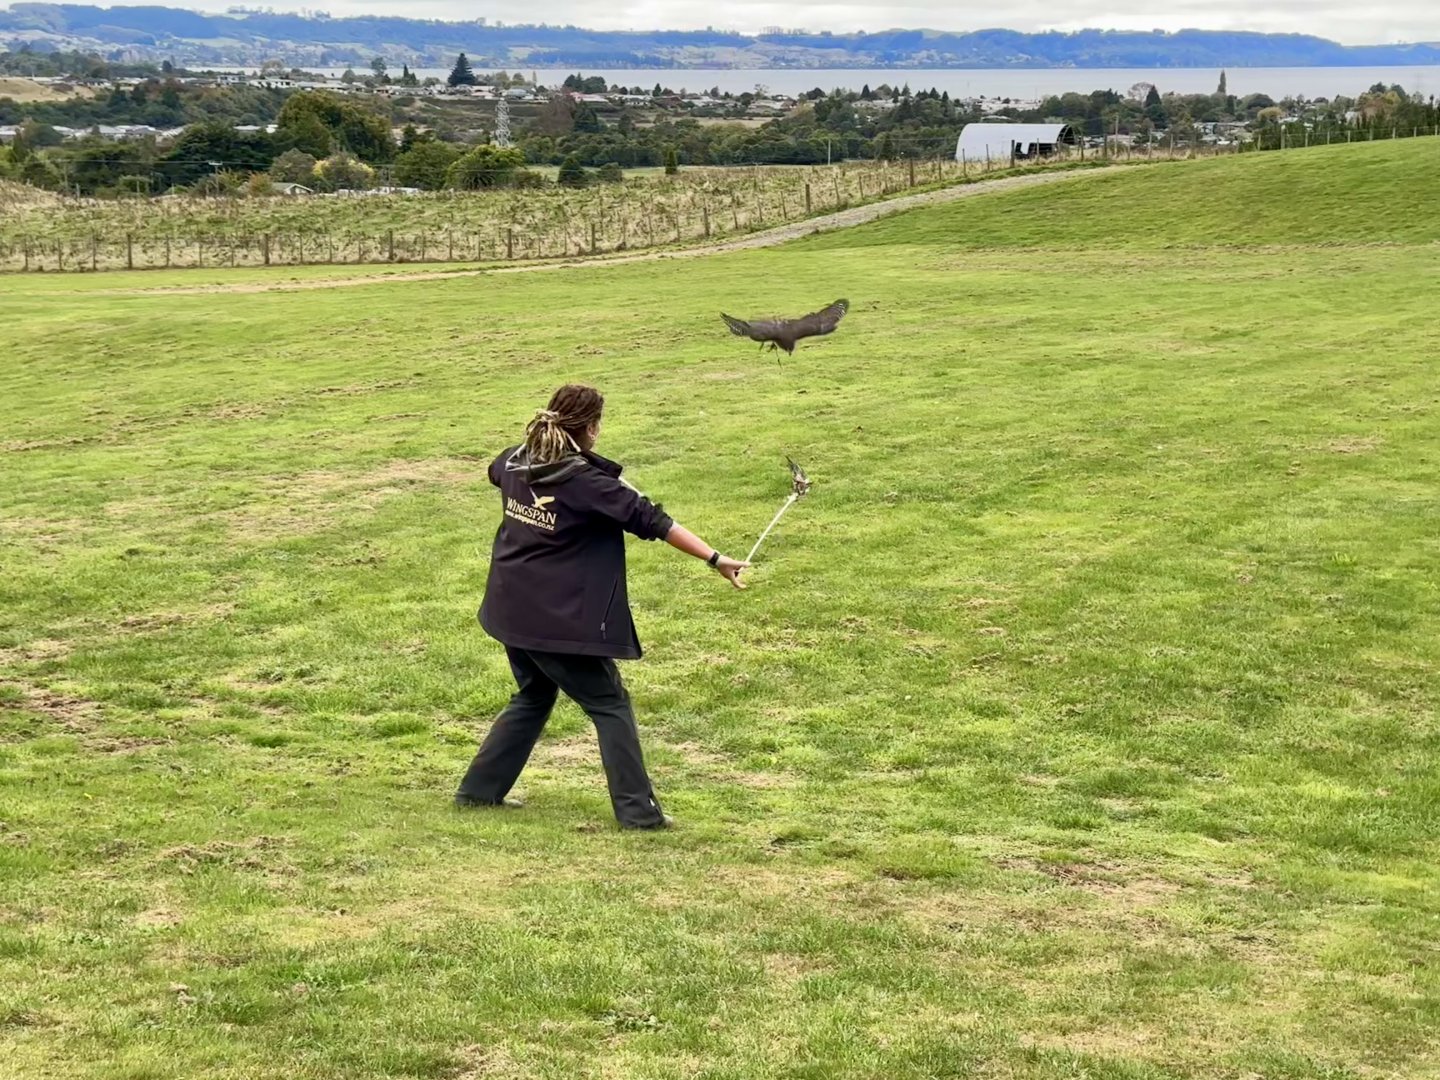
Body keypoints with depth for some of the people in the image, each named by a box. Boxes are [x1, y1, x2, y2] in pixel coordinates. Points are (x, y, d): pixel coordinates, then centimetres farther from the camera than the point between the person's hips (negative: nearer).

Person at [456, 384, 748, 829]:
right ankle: (638, 809, -1)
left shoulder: (516, 462, 2)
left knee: (534, 696, 26)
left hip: (511, 609, 7)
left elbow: (496, 471, 28)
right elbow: (652, 520, -19)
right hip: (559, 620, -7)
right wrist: (715, 559, -20)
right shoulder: (587, 483, -18)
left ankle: (480, 789, 29)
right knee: (609, 704, 3)